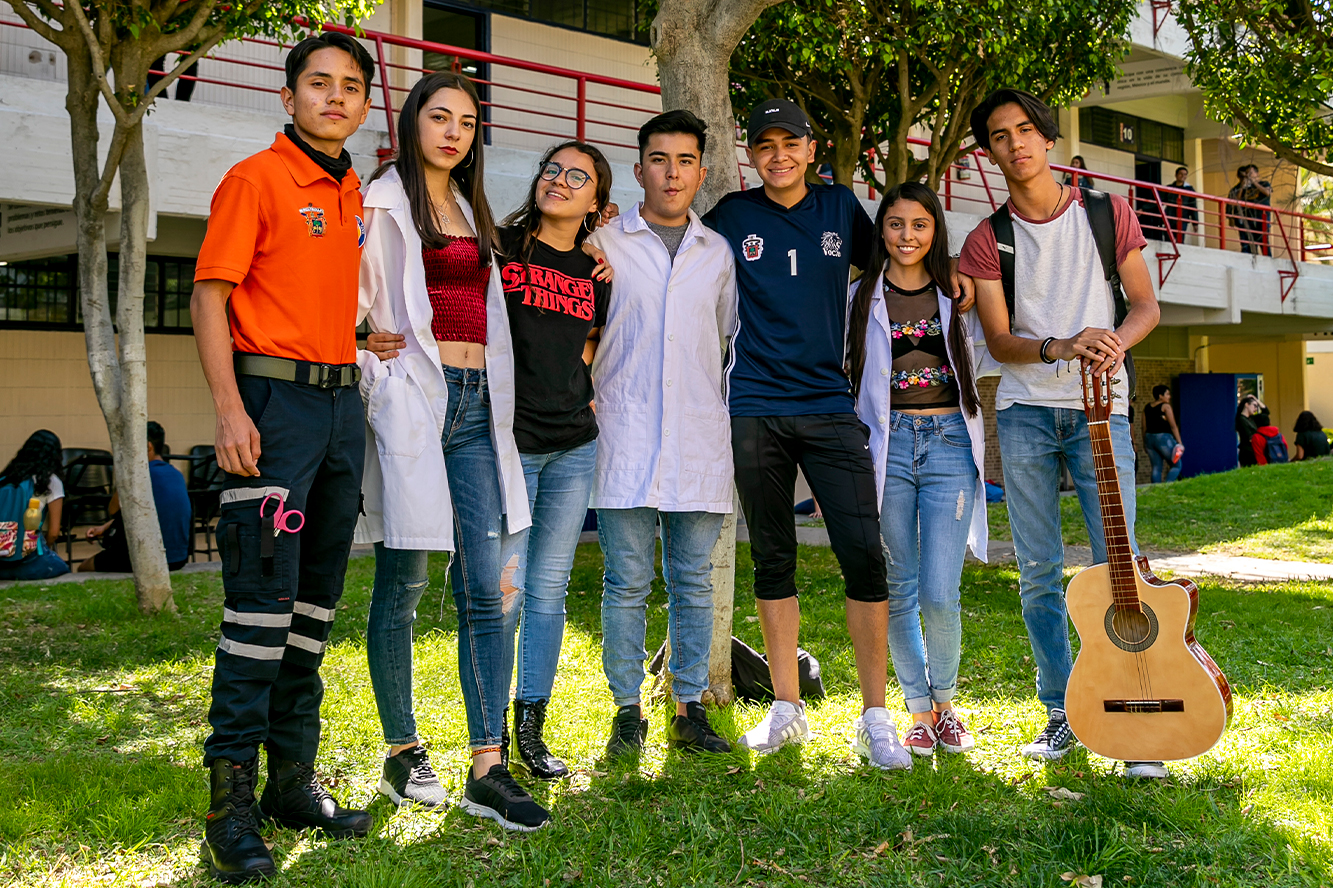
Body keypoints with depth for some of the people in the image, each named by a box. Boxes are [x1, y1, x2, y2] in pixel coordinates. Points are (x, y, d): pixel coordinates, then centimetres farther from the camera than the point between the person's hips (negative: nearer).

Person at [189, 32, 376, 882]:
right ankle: (231, 796, -4)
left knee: (317, 600, 10)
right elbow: (209, 296, -10)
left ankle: (294, 778, 19)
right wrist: (229, 408, -18)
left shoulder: (355, 192, 16)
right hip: (276, 399, -7)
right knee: (264, 596, -11)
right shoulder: (255, 179, -4)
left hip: (343, 403, 7)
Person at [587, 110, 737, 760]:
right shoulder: (604, 243, 5)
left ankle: (689, 708, 15)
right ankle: (627, 711, 11)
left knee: (693, 582, 6)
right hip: (626, 439, -2)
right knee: (627, 583, 1)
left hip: (701, 442, 2)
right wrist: (590, 397, -2)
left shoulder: (718, 252, 13)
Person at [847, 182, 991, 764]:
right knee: (899, 590, 4)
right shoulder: (860, 298, 7)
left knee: (940, 593, -7)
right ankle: (918, 710, 19)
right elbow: (841, 381, 10)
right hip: (886, 445, 0)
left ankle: (945, 702, 16)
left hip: (949, 443, 0)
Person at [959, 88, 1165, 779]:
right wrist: (1061, 347, -20)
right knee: (1037, 571, 3)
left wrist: (1114, 341, -14)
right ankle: (1061, 712, 15)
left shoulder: (1107, 213, 7)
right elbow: (998, 341, 0)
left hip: (1099, 408, -1)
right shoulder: (987, 241, 7)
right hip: (1024, 412, 1)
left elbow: (1147, 305, 9)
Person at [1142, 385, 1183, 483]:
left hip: (1149, 438, 6)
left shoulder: (1147, 408, 12)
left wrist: (1145, 443, 20)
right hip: (1163, 438, -6)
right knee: (1176, 465, 2)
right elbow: (1173, 426, -10)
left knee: (1156, 468, 8)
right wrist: (1179, 442, -9)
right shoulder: (1165, 406, -6)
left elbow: (1144, 428, 13)